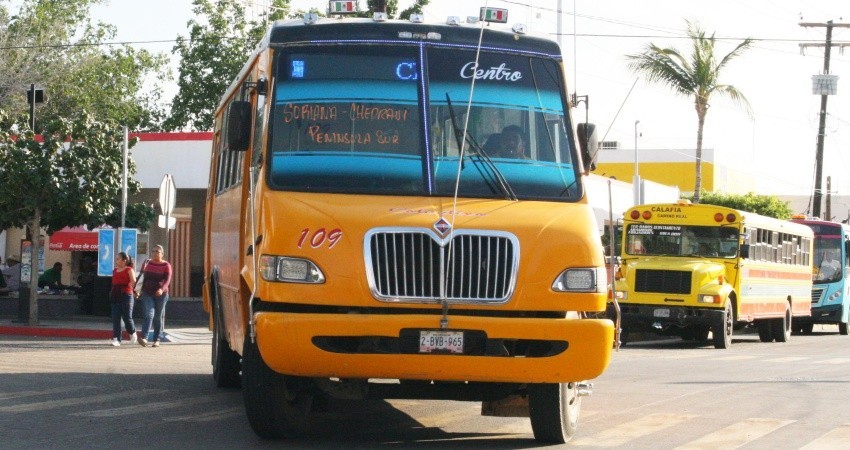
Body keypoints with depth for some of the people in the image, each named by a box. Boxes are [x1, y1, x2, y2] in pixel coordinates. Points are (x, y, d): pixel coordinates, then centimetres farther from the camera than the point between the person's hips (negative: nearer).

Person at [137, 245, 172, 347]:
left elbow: (167, 280, -14)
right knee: (149, 314, -16)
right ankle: (144, 338, -27)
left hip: (161, 294, -1)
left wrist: (162, 289, -31)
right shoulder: (147, 263, 8)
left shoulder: (166, 265, -2)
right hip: (147, 293, 1)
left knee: (158, 317, 6)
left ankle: (156, 340, 16)